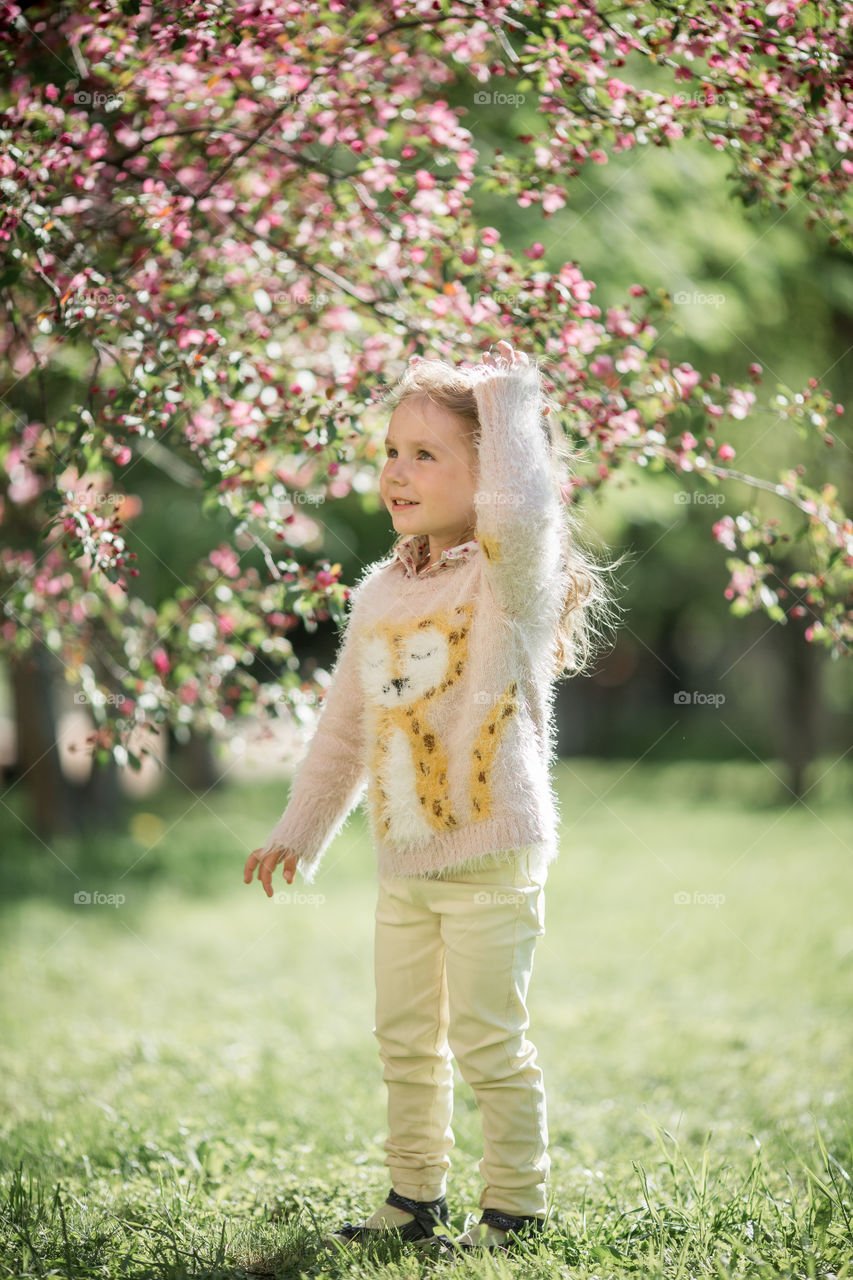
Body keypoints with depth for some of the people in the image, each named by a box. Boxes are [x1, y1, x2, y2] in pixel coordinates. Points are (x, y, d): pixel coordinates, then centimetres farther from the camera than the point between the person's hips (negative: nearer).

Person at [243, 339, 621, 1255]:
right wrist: (299, 832, 22)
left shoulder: (511, 578, -10)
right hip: (403, 863, 7)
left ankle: (515, 1209, 12)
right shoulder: (380, 594, 9)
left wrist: (507, 396, -25)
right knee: (406, 1043, 15)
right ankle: (416, 1198, 29)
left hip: (492, 860, -7)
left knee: (488, 1043, -2)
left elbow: (517, 514, -37)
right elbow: (345, 726, 18)